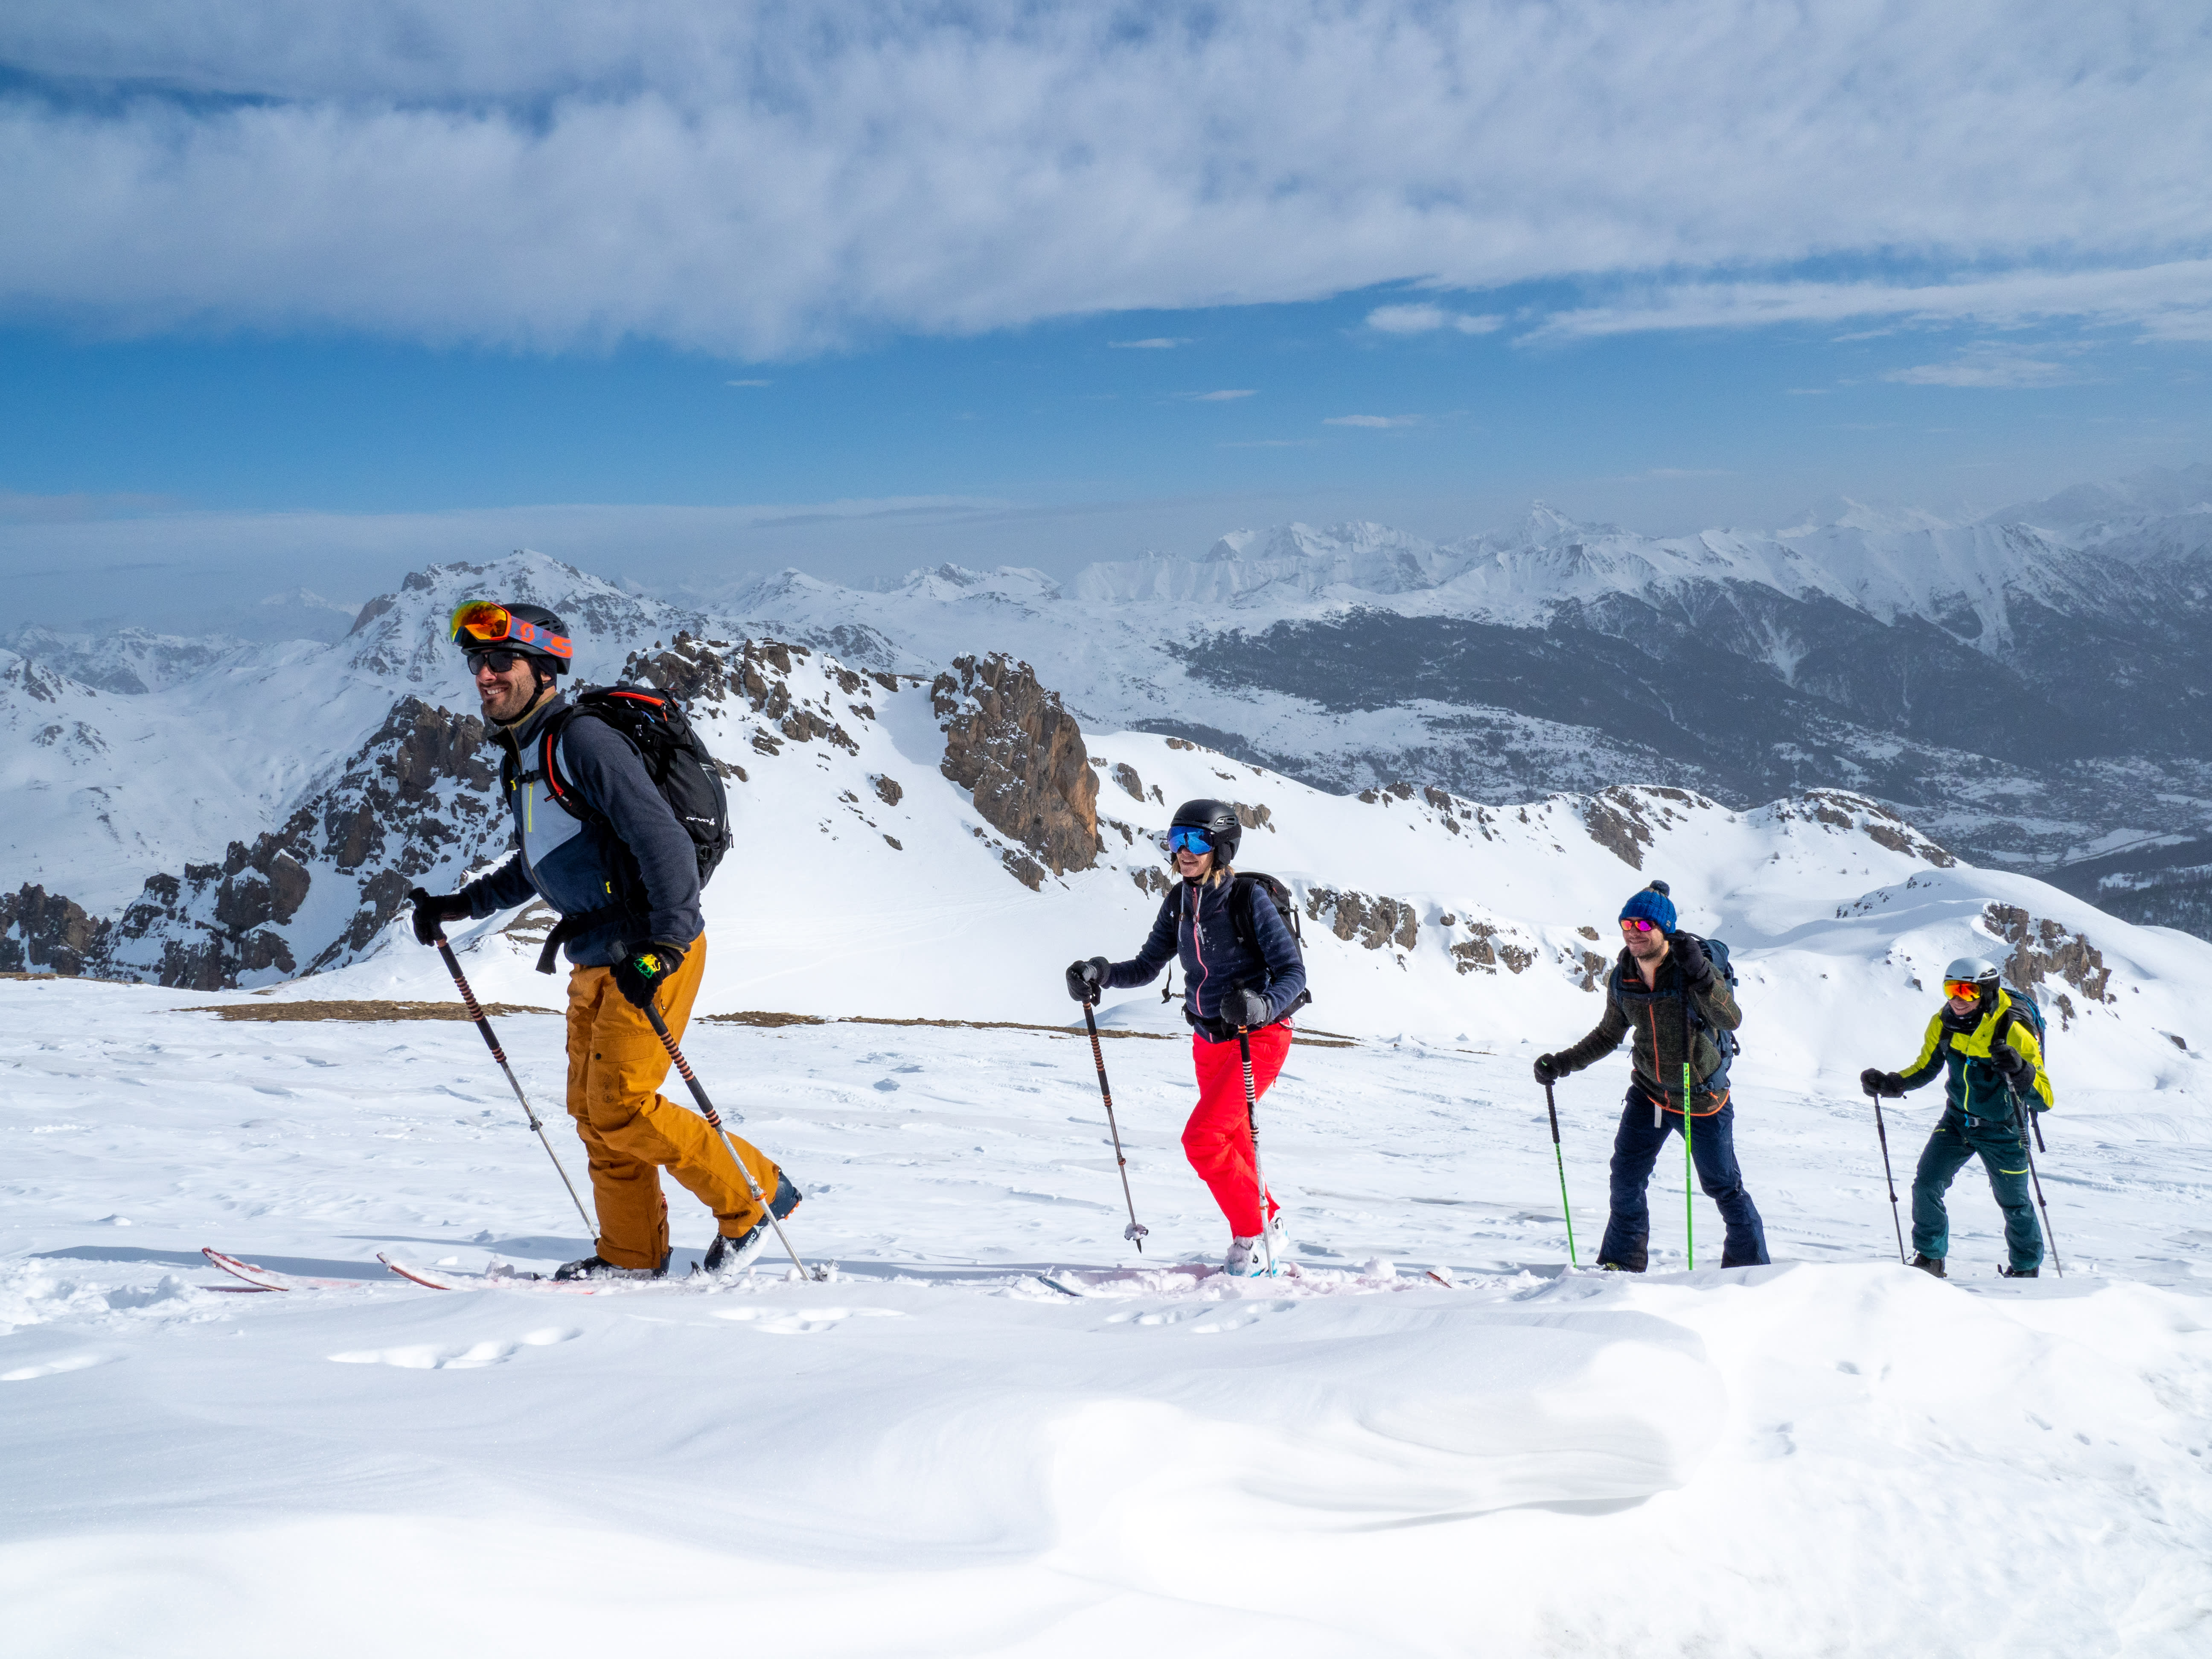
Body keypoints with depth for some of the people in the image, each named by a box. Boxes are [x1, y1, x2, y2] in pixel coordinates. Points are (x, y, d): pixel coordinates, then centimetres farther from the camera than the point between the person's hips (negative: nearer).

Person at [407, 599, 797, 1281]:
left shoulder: (584, 741, -16)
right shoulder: (520, 762, 14)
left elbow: (663, 840, -25)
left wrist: (664, 946, -33)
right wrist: (459, 906, 22)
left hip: (651, 955, -9)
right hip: (596, 962, 9)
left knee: (621, 1107, -11)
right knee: (592, 1111, 10)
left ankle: (754, 1196, 3)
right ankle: (632, 1255, 21)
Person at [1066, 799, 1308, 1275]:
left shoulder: (1250, 899, -17)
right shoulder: (1178, 903, 1)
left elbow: (1292, 971, -18)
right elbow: (1148, 966, 7)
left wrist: (1262, 1006, -37)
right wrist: (1101, 974, -11)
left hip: (1260, 1037, -7)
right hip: (1209, 1041, 7)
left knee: (1202, 1138, -18)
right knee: (1233, 1149, 16)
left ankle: (1252, 1240, -2)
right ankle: (1273, 1234, 37)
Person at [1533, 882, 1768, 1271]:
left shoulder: (1695, 968, -21)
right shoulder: (1621, 980, -6)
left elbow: (1731, 1020, -35)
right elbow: (1608, 1035, 9)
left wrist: (1699, 974, -48)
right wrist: (1562, 1064, -2)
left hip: (1703, 1099, -4)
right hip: (1648, 1092, 4)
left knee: (1723, 1185, 6)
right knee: (1626, 1176, -1)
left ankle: (1749, 1263, 25)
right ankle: (1622, 1261, 15)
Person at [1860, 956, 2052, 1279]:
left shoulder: (2013, 1032, -26)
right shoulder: (1943, 1024, -12)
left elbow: (2044, 1100, -26)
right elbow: (1925, 1069, 5)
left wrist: (2020, 1071, -46)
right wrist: (1887, 1084, -13)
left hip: (2002, 1129, -4)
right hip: (1957, 1121, 4)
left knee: (2014, 1203, 9)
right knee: (1926, 1184, -6)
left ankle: (2026, 1268, 32)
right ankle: (1930, 1259, 11)